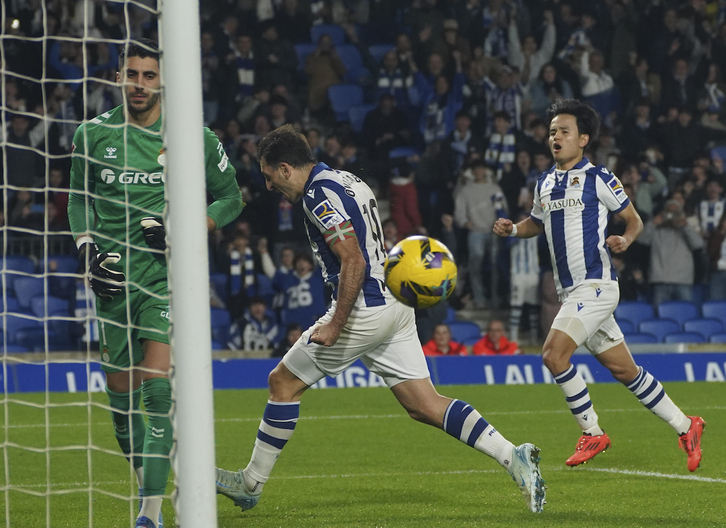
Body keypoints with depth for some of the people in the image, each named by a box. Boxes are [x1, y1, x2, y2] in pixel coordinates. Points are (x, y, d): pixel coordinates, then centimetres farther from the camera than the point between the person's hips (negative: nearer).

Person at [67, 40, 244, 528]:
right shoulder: (93, 135, 6)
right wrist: (89, 248, 4)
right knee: (120, 389, 6)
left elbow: (230, 198, 10)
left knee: (157, 383, -17)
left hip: (168, 273, -3)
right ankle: (149, 483, 30)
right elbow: (79, 196, 21)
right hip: (114, 278, 3)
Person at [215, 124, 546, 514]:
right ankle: (514, 457, -10)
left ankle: (251, 483, 15)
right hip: (395, 308, 9)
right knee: (425, 406, 4)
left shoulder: (319, 194, -13)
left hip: (364, 311, -9)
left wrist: (335, 324, -20)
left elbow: (353, 261, -22)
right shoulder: (347, 181, 17)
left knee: (283, 381, 6)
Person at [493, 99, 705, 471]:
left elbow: (634, 220, 2)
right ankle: (685, 426, 20)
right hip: (570, 291, 7)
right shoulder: (544, 183, 14)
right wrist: (512, 229, 10)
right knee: (623, 369, 9)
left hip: (595, 284, -7)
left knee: (553, 353, -19)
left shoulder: (598, 178, -6)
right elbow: (537, 222, 30)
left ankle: (591, 432, -6)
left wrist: (625, 239, -19)